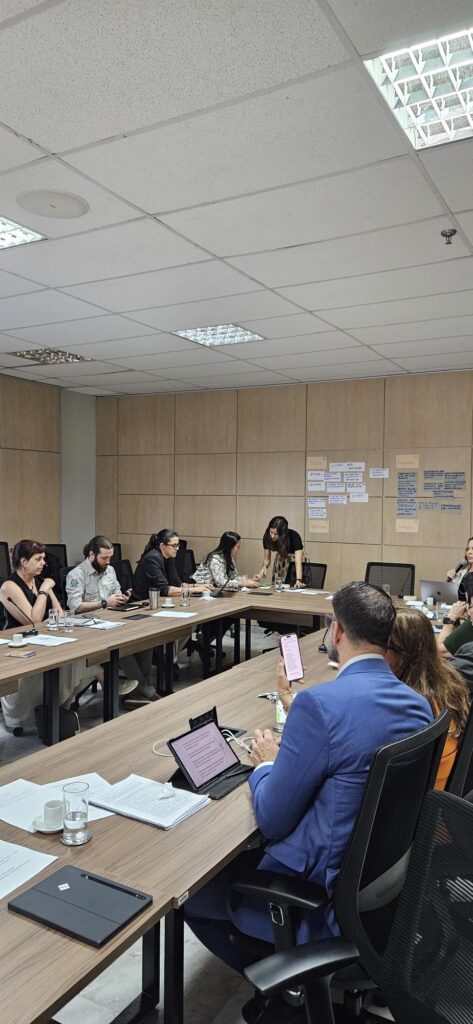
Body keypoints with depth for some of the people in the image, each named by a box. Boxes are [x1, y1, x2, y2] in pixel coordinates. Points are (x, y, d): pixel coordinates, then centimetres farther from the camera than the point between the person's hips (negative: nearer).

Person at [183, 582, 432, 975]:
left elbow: (272, 821, -19)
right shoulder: (420, 704, -5)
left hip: (327, 894, -8)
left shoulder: (320, 704, -28)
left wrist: (266, 764, 0)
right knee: (245, 851, 26)